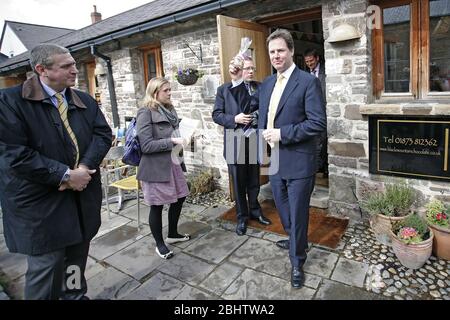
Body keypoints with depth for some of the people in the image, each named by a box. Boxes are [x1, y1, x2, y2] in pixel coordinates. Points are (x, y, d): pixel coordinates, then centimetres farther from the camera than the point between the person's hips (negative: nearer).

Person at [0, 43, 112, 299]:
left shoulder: (85, 101, 7)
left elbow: (103, 134, 2)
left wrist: (85, 167, -14)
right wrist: (64, 175, -20)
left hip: (83, 197, 5)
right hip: (41, 204, -5)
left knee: (77, 261, 20)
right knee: (46, 267, 5)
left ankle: (76, 295, 41)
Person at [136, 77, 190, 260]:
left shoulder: (169, 110, 9)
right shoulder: (146, 113, -13)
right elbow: (146, 145, -19)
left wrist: (182, 138, 5)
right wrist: (172, 141, -22)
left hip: (173, 163, 8)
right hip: (156, 167, -8)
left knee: (180, 197, 16)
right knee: (157, 206, 6)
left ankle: (172, 234, 38)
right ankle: (159, 244, 26)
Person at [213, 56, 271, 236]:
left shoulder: (258, 87, 5)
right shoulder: (224, 90, 1)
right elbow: (216, 115, -2)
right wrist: (234, 119, -16)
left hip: (254, 140, 2)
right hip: (235, 142, -2)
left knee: (254, 179, 14)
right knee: (238, 181, 8)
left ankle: (254, 210, 35)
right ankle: (242, 216, 25)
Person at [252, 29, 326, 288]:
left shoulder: (308, 82, -11)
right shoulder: (267, 83, 9)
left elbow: (319, 123, -18)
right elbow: (256, 105, 24)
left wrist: (282, 133, -20)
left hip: (298, 163, -6)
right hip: (273, 161, 7)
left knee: (298, 214, 8)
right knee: (283, 209, 23)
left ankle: (297, 263, 28)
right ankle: (295, 240, 49)